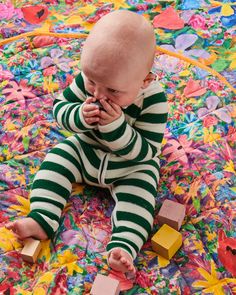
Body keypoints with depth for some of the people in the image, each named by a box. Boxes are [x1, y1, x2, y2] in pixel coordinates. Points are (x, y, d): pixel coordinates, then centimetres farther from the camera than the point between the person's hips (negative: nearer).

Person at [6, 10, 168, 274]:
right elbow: (59, 107, -11)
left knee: (138, 194, -22)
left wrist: (117, 127, -44)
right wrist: (80, 116, -34)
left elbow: (146, 152, -28)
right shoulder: (88, 78, -21)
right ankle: (41, 220, -13)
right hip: (86, 149, 4)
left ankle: (123, 247, -29)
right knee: (55, 160, -8)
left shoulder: (153, 100, -31)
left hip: (133, 165, -4)